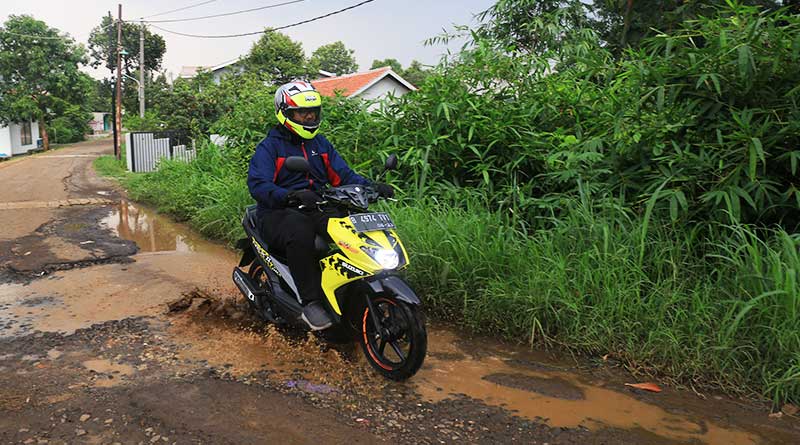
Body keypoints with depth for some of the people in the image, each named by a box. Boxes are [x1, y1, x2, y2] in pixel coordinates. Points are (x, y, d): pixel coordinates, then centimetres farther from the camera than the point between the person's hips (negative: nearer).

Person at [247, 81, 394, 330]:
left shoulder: (320, 143, 20)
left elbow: (343, 174, 12)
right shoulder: (269, 147, 0)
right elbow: (257, 184, -16)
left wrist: (371, 186, -9)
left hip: (318, 210, 5)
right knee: (300, 232, -40)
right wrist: (292, 196, -35)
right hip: (279, 213, -5)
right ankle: (311, 303, -33)